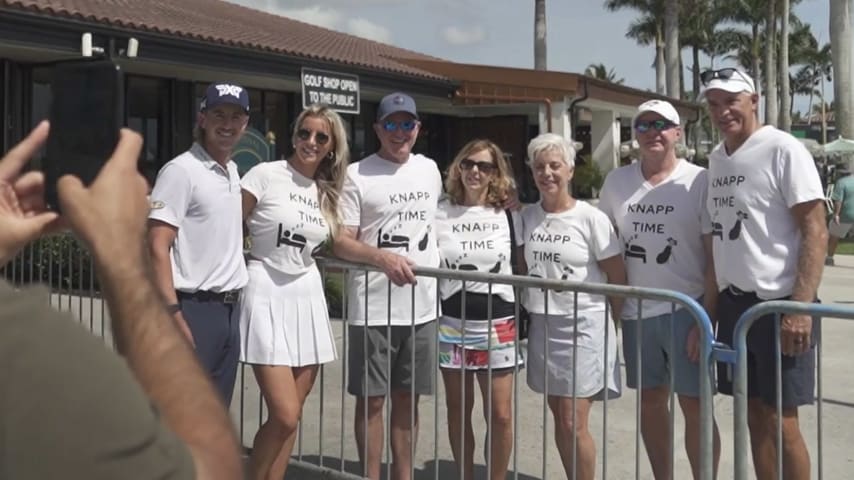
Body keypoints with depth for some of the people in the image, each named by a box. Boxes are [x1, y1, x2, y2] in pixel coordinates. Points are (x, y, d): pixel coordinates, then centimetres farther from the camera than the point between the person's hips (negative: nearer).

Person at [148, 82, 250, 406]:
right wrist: (174, 316, -24)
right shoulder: (181, 170, -11)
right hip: (194, 309, -8)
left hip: (229, 310, 8)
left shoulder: (233, 171, 14)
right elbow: (158, 248, -17)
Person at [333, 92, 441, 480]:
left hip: (422, 305, 5)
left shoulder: (429, 169, 12)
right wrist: (383, 257, -26)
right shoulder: (357, 175, -5)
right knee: (371, 399, 3)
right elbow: (341, 242, -10)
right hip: (373, 308, -4)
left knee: (407, 398, 13)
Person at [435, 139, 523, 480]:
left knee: (500, 414, 0)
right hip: (452, 324, 0)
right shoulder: (440, 214, 1)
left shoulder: (507, 216, 4)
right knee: (458, 409, 9)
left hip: (498, 325, 0)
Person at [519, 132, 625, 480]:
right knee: (560, 419, 11)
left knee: (574, 424, -6)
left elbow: (617, 278, -4)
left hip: (583, 325, -5)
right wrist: (526, 307, 10)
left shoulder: (591, 218, -8)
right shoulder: (526, 217, 5)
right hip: (542, 324, 5)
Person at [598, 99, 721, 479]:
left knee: (694, 406, 0)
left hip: (686, 309, -4)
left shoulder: (699, 181, -6)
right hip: (635, 311, 4)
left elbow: (716, 256, -7)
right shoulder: (617, 181, 6)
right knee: (650, 402, 13)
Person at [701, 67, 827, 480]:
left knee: (779, 422, -1)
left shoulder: (783, 150, -10)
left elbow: (816, 232, -14)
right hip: (733, 304, 7)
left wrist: (800, 307, -21)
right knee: (754, 417, 12)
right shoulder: (716, 157, 11)